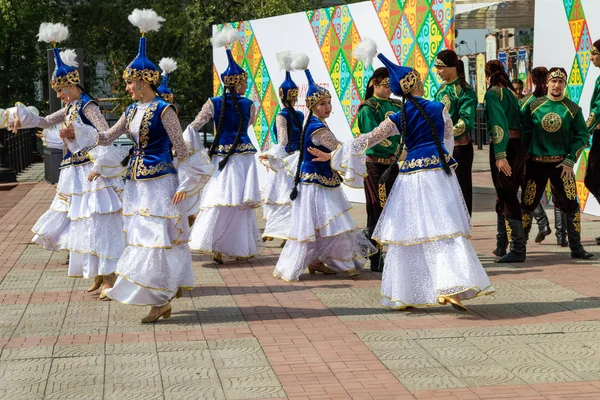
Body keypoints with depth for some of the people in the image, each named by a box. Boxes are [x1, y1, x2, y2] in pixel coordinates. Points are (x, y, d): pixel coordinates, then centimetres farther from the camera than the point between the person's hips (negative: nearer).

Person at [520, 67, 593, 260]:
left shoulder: (573, 109, 0)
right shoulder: (534, 106, 1)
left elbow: (582, 136, 1)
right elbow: (525, 133, 5)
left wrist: (570, 161, -7)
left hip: (561, 163, 0)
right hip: (536, 163, 0)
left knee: (571, 204, -1)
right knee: (527, 204, 4)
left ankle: (576, 247, 8)